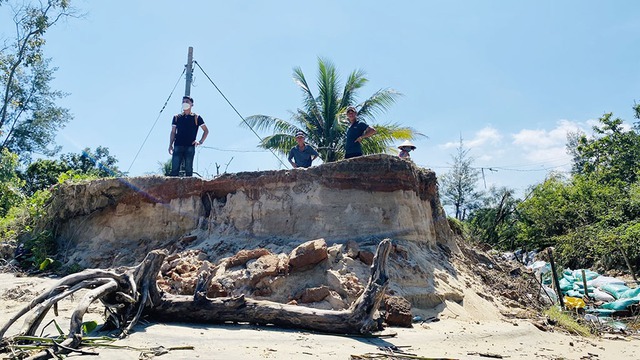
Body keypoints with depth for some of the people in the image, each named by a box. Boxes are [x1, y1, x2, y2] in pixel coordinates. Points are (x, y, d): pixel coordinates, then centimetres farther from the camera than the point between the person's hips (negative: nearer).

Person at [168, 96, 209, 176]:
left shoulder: (196, 117, 9)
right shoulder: (176, 117, 14)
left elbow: (206, 131, 12)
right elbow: (173, 132, 15)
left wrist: (200, 141, 0)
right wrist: (170, 145, 4)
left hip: (190, 146, -1)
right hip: (178, 146, 1)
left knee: (189, 169, -3)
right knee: (174, 168, -7)